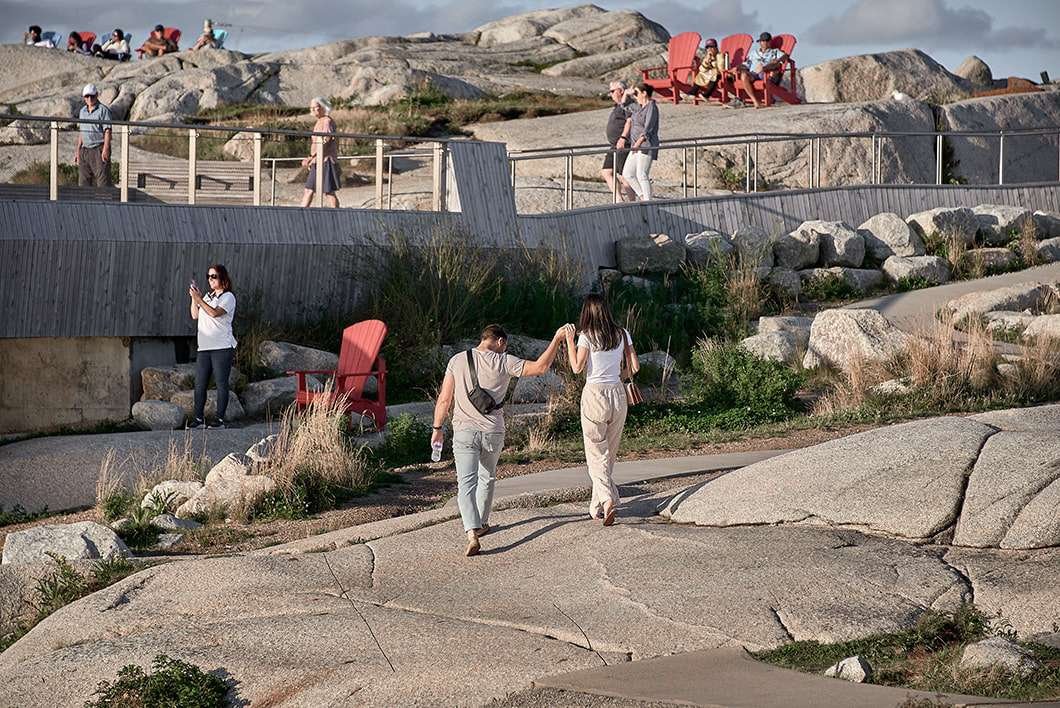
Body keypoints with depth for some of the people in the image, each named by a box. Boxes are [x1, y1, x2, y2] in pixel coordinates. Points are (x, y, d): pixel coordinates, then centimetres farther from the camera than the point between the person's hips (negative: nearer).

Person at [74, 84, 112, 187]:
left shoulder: (103, 110, -5)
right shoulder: (82, 111, 16)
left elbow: (107, 131, -11)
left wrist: (106, 149, -20)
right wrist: (78, 151, 17)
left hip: (99, 150, -7)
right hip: (85, 150, 7)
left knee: (103, 181, -9)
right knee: (83, 182, 7)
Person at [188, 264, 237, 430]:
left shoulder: (228, 297, -3)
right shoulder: (208, 296, 19)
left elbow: (214, 313, -19)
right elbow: (195, 316, 13)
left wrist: (199, 299, -21)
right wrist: (194, 298, 2)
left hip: (222, 348, -7)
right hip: (204, 347, 7)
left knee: (221, 383, -4)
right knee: (199, 384, 2)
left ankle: (220, 419, -2)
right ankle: (199, 418, 6)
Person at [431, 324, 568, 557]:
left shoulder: (457, 361, 1)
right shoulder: (503, 362, -5)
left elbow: (444, 399, 1)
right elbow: (540, 367, -8)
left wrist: (437, 428, 11)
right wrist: (557, 339, 1)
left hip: (464, 432, 0)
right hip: (493, 432, 0)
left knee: (466, 483, -6)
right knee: (487, 478, 24)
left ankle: (472, 533, -23)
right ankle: (482, 523, 37)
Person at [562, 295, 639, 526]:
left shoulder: (587, 336, -9)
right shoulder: (622, 335, 3)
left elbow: (577, 368, -13)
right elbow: (634, 367, 3)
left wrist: (569, 340, -5)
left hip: (594, 394, -4)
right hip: (618, 394, 4)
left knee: (596, 454, -2)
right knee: (609, 453, 14)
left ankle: (608, 500, -22)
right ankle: (596, 506, 20)